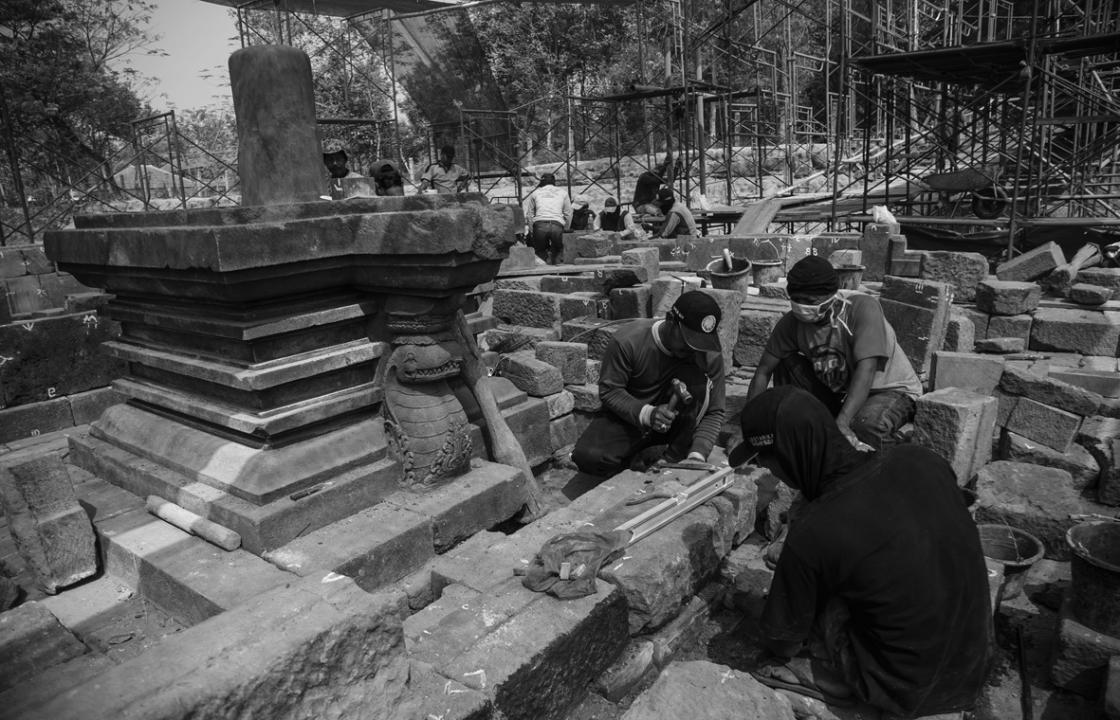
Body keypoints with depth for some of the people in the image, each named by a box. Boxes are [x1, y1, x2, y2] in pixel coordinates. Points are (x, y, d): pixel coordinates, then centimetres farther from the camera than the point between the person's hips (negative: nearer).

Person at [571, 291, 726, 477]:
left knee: (697, 379, -30)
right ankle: (633, 456, 5)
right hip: (628, 417, -1)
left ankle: (675, 456, -14)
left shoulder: (710, 355, -17)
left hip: (675, 423, 1)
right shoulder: (628, 340, -23)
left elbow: (715, 412, -12)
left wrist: (698, 453, -28)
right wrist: (646, 413, -33)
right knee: (587, 458, -29)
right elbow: (608, 391, -16)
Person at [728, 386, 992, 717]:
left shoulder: (811, 535, -27)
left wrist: (777, 654, 17)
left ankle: (834, 676, 9)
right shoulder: (920, 459, -13)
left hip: (911, 690, -5)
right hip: (976, 663, 6)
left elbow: (781, 630, -7)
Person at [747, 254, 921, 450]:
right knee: (786, 363, -14)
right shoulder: (792, 322, -13)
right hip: (838, 391, 5)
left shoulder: (863, 308, -26)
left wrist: (842, 423, -47)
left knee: (866, 425, -37)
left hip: (891, 390, -5)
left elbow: (866, 370, -36)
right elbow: (764, 371, -10)